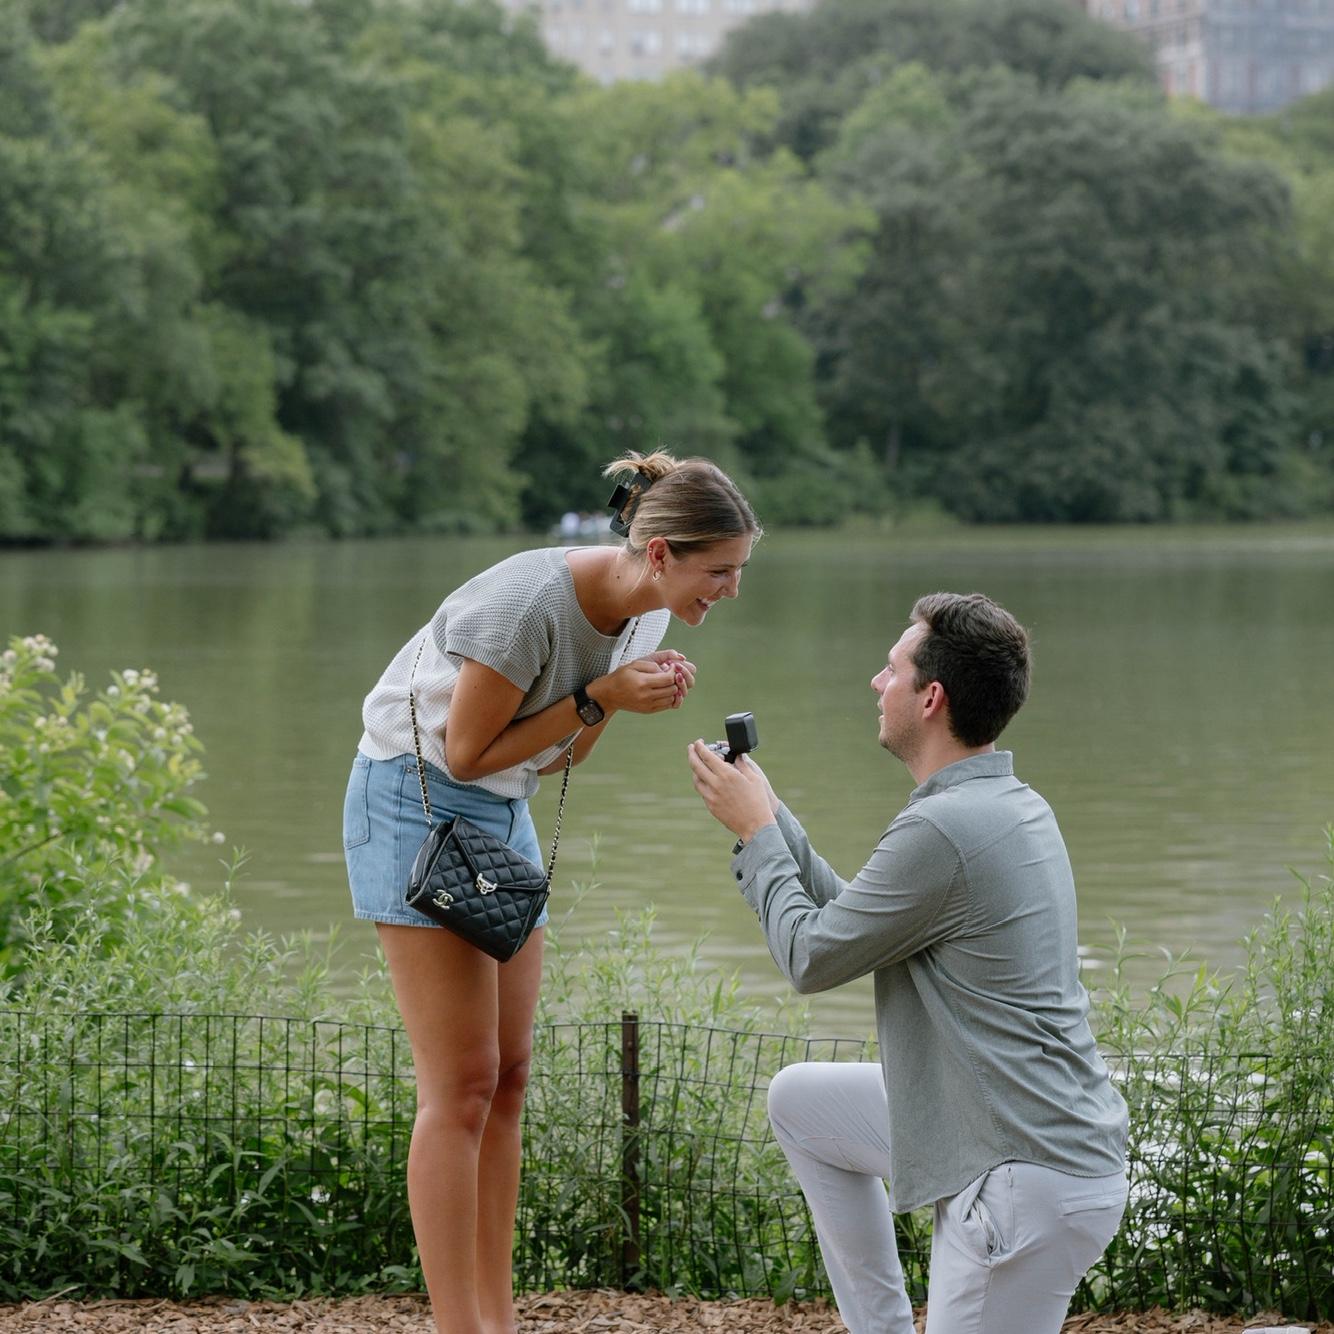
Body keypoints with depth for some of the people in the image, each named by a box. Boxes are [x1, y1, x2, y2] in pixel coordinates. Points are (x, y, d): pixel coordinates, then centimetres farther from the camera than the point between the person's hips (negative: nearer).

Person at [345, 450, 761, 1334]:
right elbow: (468, 751, -18)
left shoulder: (644, 615, -1)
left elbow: (555, 757, 7)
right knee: (462, 1087, -10)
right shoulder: (532, 605, -27)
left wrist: (630, 696, -11)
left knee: (509, 1077, 7)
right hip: (418, 802, -9)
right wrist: (600, 697, -21)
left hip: (504, 811, 9)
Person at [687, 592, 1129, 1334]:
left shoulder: (943, 829, -22)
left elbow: (812, 958, -8)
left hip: (1033, 1185, -10)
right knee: (799, 1100, 22)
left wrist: (756, 830, 4)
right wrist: (770, 819, 16)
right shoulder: (1014, 806, 9)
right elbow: (851, 919, 17)